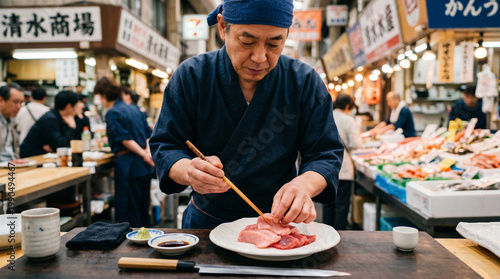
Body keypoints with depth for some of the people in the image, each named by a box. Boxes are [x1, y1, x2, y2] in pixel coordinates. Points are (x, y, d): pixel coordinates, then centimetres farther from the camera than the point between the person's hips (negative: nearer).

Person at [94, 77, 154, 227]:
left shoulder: (112, 113, -9)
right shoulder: (134, 109, 14)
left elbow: (125, 139, -16)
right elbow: (148, 133, 13)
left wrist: (144, 154, -13)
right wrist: (147, 151, 0)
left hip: (128, 165, -8)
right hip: (145, 166, 8)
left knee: (127, 211, 2)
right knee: (143, 208, 18)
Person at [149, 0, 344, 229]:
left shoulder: (305, 82, -9)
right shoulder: (190, 76, -9)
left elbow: (326, 153, -8)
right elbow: (164, 146, -8)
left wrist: (304, 184, -31)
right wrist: (189, 171, -31)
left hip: (277, 221, 1)